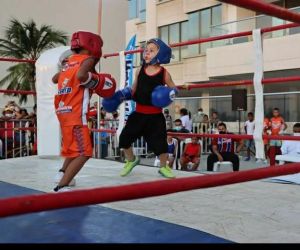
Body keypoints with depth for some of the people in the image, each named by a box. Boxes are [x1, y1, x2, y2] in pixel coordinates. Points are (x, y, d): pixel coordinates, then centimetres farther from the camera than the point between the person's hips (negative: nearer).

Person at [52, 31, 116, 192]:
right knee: (83, 153, -9)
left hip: (63, 111, 9)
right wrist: (96, 81, -10)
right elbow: (80, 76, -25)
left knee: (73, 145, 30)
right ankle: (61, 187, -17)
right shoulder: (88, 59, -5)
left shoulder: (69, 62, 16)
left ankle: (62, 174, 32)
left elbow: (54, 79, 25)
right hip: (75, 113, -9)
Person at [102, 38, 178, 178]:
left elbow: (173, 89, 5)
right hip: (139, 113, 3)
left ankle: (163, 167, 22)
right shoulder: (139, 71, 2)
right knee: (125, 137, 1)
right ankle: (131, 160, 30)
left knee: (160, 141, -3)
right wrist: (122, 95, -1)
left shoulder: (164, 73, -6)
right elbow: (133, 91, 12)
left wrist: (170, 94, -17)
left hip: (155, 115, -3)